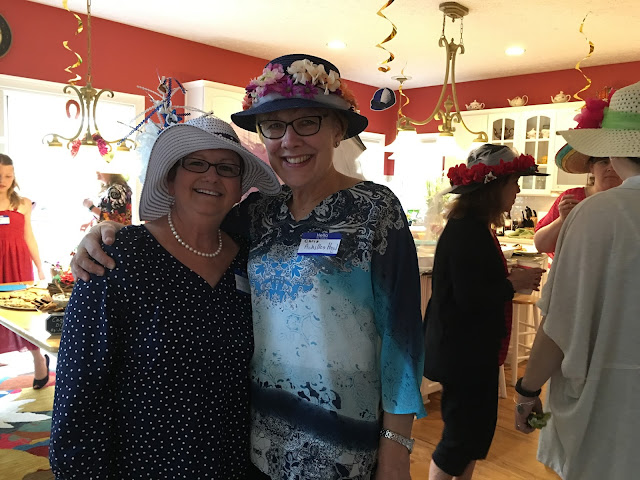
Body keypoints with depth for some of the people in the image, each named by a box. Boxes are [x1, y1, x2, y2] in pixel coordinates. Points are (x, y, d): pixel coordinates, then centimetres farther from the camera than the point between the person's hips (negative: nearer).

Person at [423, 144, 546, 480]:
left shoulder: (475, 226, 10)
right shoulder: (466, 231, -22)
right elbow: (469, 298, -27)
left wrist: (511, 278, -1)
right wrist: (513, 284, -15)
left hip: (475, 350, 10)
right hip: (461, 352, -10)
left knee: (478, 428, 21)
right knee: (461, 434, 4)